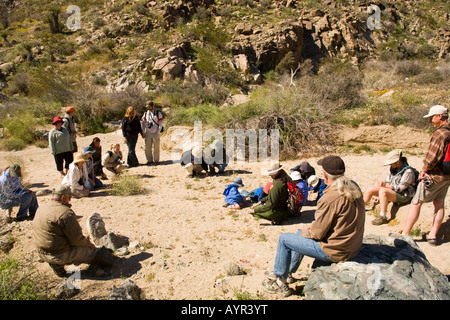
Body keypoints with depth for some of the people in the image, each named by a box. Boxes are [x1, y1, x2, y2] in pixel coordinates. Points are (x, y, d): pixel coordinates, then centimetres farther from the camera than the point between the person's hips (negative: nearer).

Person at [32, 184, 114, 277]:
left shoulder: (42, 209, 7)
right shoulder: (66, 213, -22)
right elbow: (77, 240, -20)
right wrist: (87, 243, 1)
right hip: (60, 255, -8)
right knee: (90, 249, 8)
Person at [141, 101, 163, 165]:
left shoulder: (158, 113, 1)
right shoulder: (146, 113, 10)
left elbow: (161, 123, 0)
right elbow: (143, 123, 15)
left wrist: (158, 132, -7)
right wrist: (144, 132, 6)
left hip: (155, 133, -3)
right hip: (148, 133, 3)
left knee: (156, 147, 1)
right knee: (147, 147, 3)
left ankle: (156, 160, 12)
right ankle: (149, 160, 16)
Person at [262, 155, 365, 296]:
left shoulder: (330, 198, -28)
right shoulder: (354, 188, -1)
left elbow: (317, 233, -20)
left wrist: (306, 231, 3)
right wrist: (313, 226, 8)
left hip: (335, 251, -9)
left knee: (284, 239, 4)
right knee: (301, 233, 27)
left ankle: (280, 282, 21)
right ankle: (288, 271, 41)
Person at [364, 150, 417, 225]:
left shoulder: (408, 171, -19)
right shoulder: (392, 168, 4)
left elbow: (400, 188, -22)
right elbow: (387, 182, 8)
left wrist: (385, 185, -29)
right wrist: (378, 196, 0)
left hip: (403, 196, -8)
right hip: (391, 190, 8)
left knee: (383, 191, -34)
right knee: (370, 189, -6)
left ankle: (383, 217, -30)